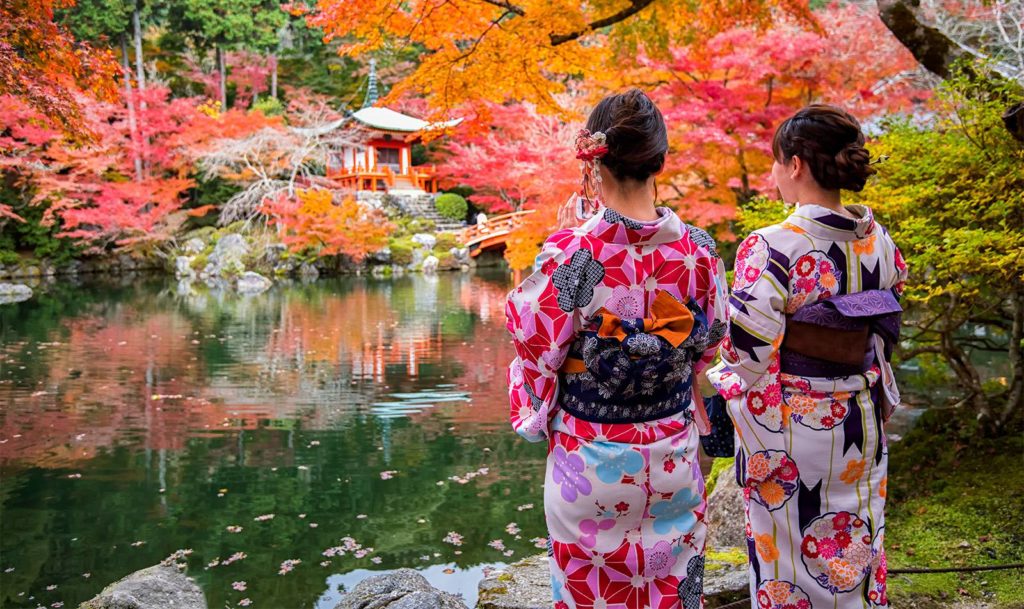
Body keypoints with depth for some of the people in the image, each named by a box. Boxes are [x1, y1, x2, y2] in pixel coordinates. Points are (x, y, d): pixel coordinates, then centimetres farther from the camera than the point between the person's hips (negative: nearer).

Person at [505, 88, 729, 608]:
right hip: (674, 453, 3)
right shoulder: (697, 249, -10)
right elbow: (711, 340, 4)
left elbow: (536, 345, -9)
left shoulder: (570, 255, -21)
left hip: (589, 457, -3)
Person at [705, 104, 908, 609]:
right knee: (853, 553, 23)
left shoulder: (770, 250, -23)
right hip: (860, 424, 6)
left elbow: (749, 356, -20)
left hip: (786, 432, -6)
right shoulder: (880, 243, -3)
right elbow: (887, 332, 7)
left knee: (789, 553, 14)